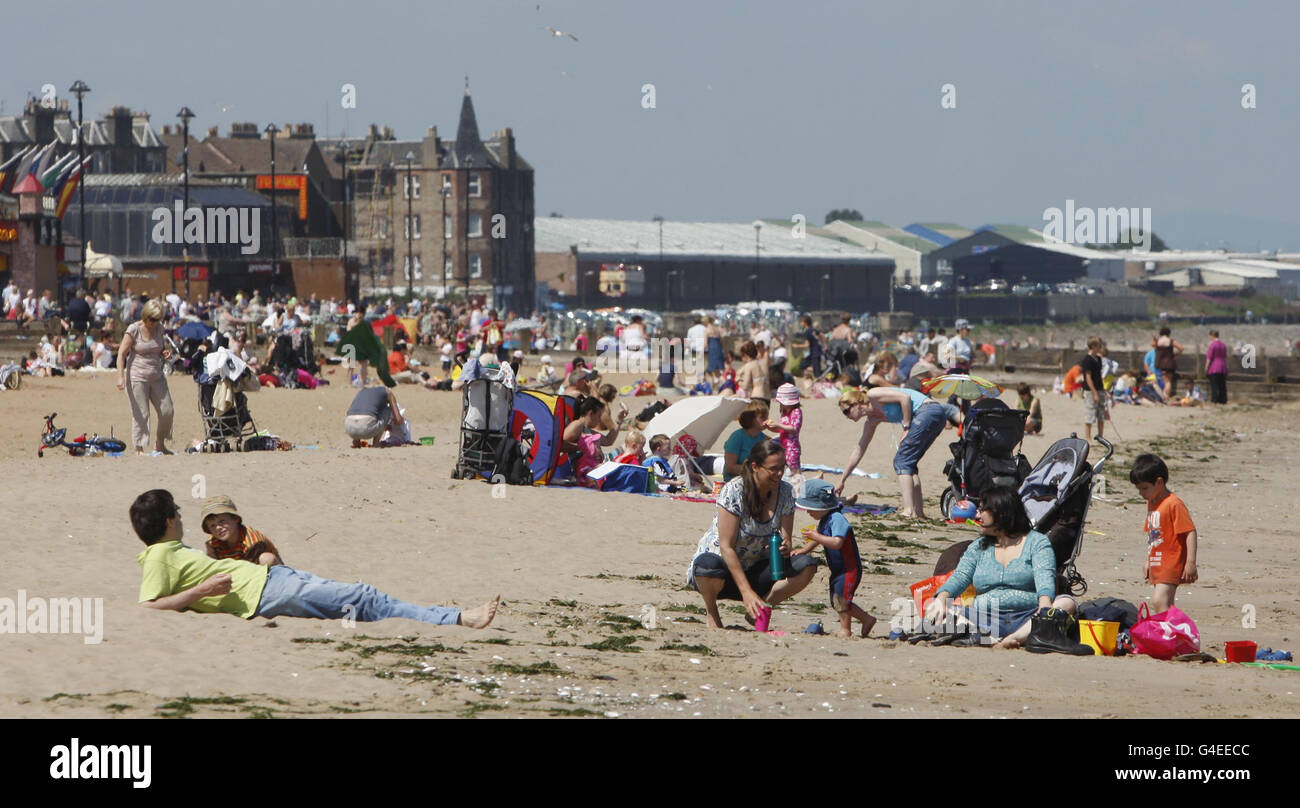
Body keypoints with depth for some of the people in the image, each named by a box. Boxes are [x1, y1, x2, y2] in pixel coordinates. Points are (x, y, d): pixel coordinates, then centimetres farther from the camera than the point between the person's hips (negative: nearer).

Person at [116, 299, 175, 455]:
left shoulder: (159, 328, 8)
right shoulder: (133, 330, -9)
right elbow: (121, 354, -10)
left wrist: (165, 353, -1)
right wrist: (121, 377, -20)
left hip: (157, 376, 6)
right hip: (137, 377, -6)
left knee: (167, 411, 4)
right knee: (141, 414, -7)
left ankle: (160, 445, 21)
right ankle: (139, 448, 1)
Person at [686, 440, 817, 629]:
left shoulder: (785, 492, -4)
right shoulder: (733, 491, -20)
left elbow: (785, 540, -1)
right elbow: (727, 547, -23)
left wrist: (785, 547, -28)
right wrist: (746, 591, -30)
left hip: (753, 568, 5)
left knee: (807, 566, -19)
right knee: (709, 564, -42)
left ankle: (757, 612, -3)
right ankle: (711, 612, -8)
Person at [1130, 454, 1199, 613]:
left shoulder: (1174, 504, -15)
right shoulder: (1151, 503, 14)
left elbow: (1190, 532, -18)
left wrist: (1191, 563, -21)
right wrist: (1148, 561, 25)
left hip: (1171, 564, -10)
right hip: (1157, 566, 10)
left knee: (1159, 601, -21)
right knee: (1165, 604, 11)